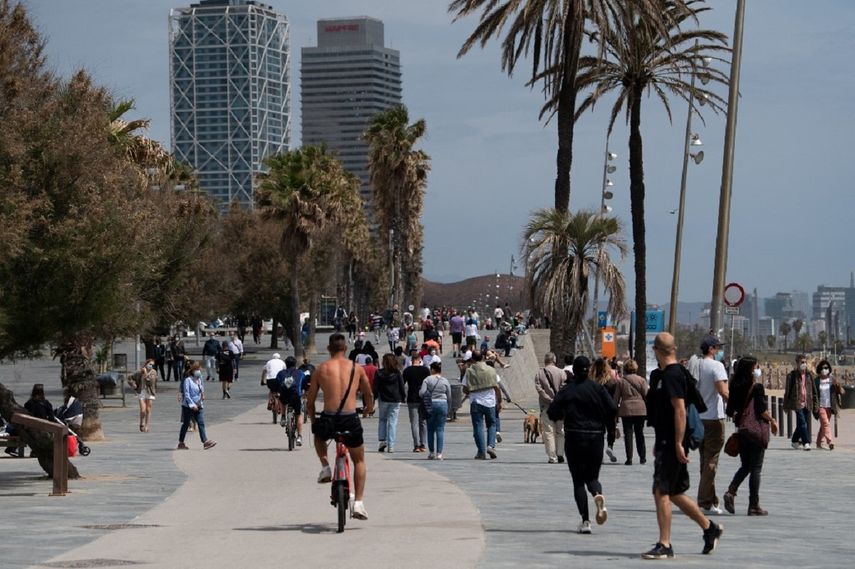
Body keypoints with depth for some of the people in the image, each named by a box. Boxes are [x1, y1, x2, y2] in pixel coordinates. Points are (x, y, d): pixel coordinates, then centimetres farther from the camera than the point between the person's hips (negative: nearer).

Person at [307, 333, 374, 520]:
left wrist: (313, 420, 27)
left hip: (327, 420, 0)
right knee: (359, 460, 21)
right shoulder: (356, 368, 6)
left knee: (318, 435, 38)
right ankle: (358, 502, 11)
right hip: (350, 420, 0)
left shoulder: (320, 369, 5)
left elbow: (310, 403, 9)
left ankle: (325, 466, 18)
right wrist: (369, 407, 42)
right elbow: (369, 396, 19)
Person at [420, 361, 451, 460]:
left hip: (430, 406, -1)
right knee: (440, 429, 1)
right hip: (443, 405, 1)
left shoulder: (427, 380, -2)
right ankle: (439, 453, -5)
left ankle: (431, 452, 12)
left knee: (430, 429, 11)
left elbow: (422, 393, -12)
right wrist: (448, 410, 14)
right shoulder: (445, 381, 4)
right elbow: (449, 397, 5)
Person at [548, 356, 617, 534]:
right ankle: (598, 494, -22)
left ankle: (585, 520, -5)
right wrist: (609, 426, 8)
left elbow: (552, 412, -8)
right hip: (596, 438, 1)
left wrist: (562, 417, 13)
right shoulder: (597, 388, -1)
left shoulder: (567, 390, -2)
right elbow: (612, 408, -10)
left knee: (578, 480, 5)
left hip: (574, 438, -1)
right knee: (592, 477, 15)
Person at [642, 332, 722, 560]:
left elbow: (680, 411, -20)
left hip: (671, 445, -10)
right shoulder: (660, 375, 15)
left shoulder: (672, 375, -14)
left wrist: (678, 443, -22)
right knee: (674, 494, 15)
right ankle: (710, 528, 27)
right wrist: (659, 443, 25)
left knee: (661, 492, -9)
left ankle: (664, 546, -7)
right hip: (665, 443, 10)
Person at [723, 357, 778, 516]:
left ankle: (731, 491, -7)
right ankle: (754, 506, 2)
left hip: (742, 430, 5)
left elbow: (730, 411, 8)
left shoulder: (736, 387, 7)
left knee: (745, 466, 16)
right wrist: (773, 421, -1)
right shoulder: (757, 387, -10)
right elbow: (761, 410, -16)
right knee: (755, 468, 0)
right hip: (757, 430, -5)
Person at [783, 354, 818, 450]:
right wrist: (786, 405, 0)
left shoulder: (809, 375, 9)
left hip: (807, 403, 5)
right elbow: (787, 391, 0)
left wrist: (816, 404, 10)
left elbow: (814, 391, 14)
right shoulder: (792, 375, -3)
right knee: (802, 423, -14)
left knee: (801, 424, 11)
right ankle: (806, 442, -14)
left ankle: (795, 441, 29)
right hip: (797, 403, -5)